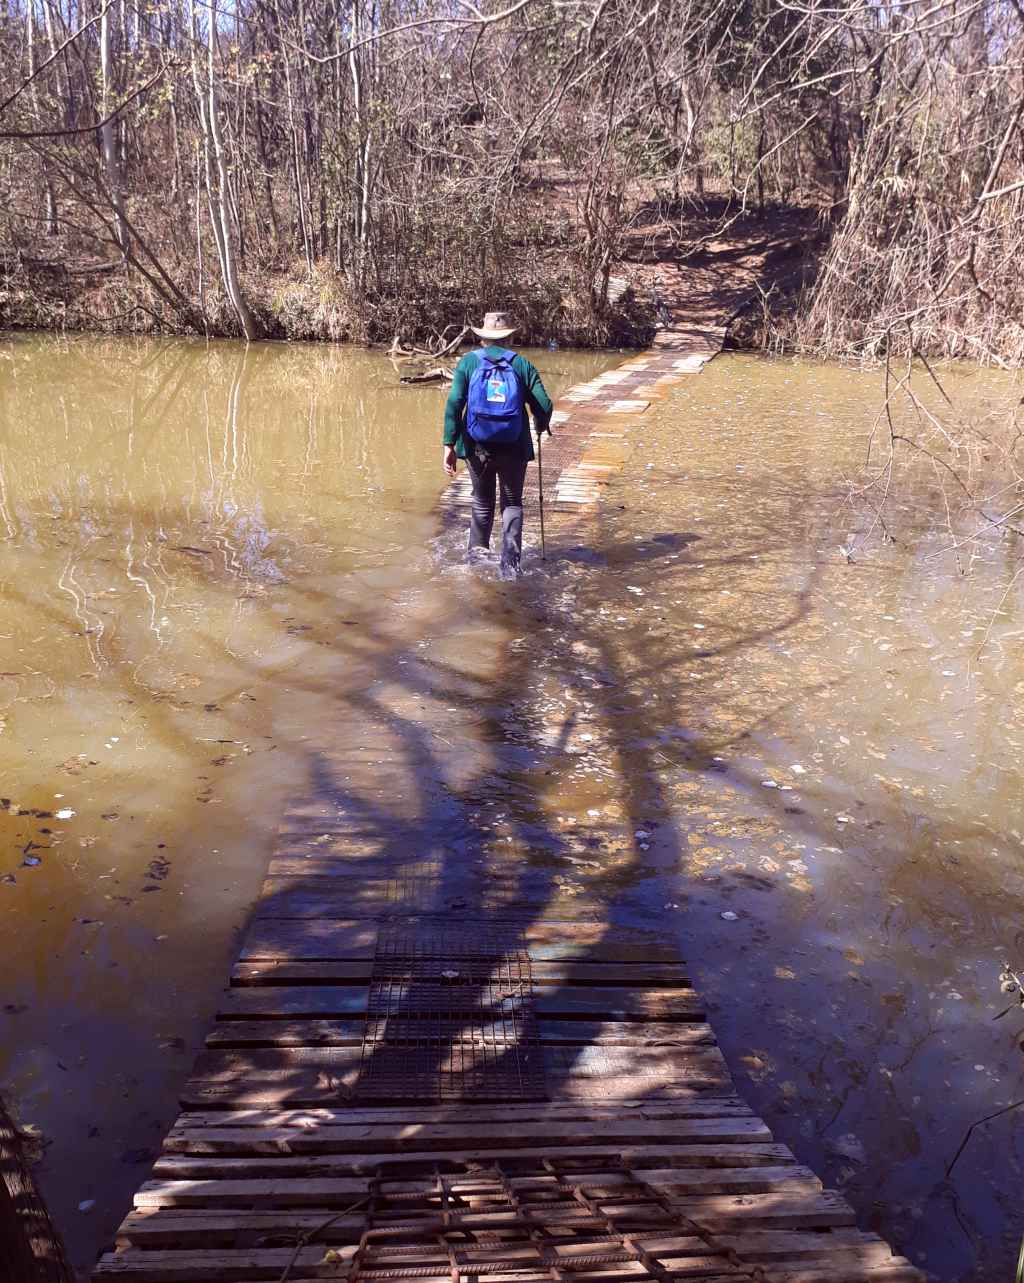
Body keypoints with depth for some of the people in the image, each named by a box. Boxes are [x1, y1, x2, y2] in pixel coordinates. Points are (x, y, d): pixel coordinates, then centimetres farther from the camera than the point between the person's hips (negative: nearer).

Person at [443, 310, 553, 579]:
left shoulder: (468, 362, 1)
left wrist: (449, 445, -7)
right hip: (514, 448, -1)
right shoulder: (521, 364, 1)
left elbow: (454, 404, -8)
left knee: (482, 503, 20)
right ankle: (510, 565, 1)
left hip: (478, 446, 1)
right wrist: (541, 426, 19)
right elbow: (544, 405, -3)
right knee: (512, 504, 12)